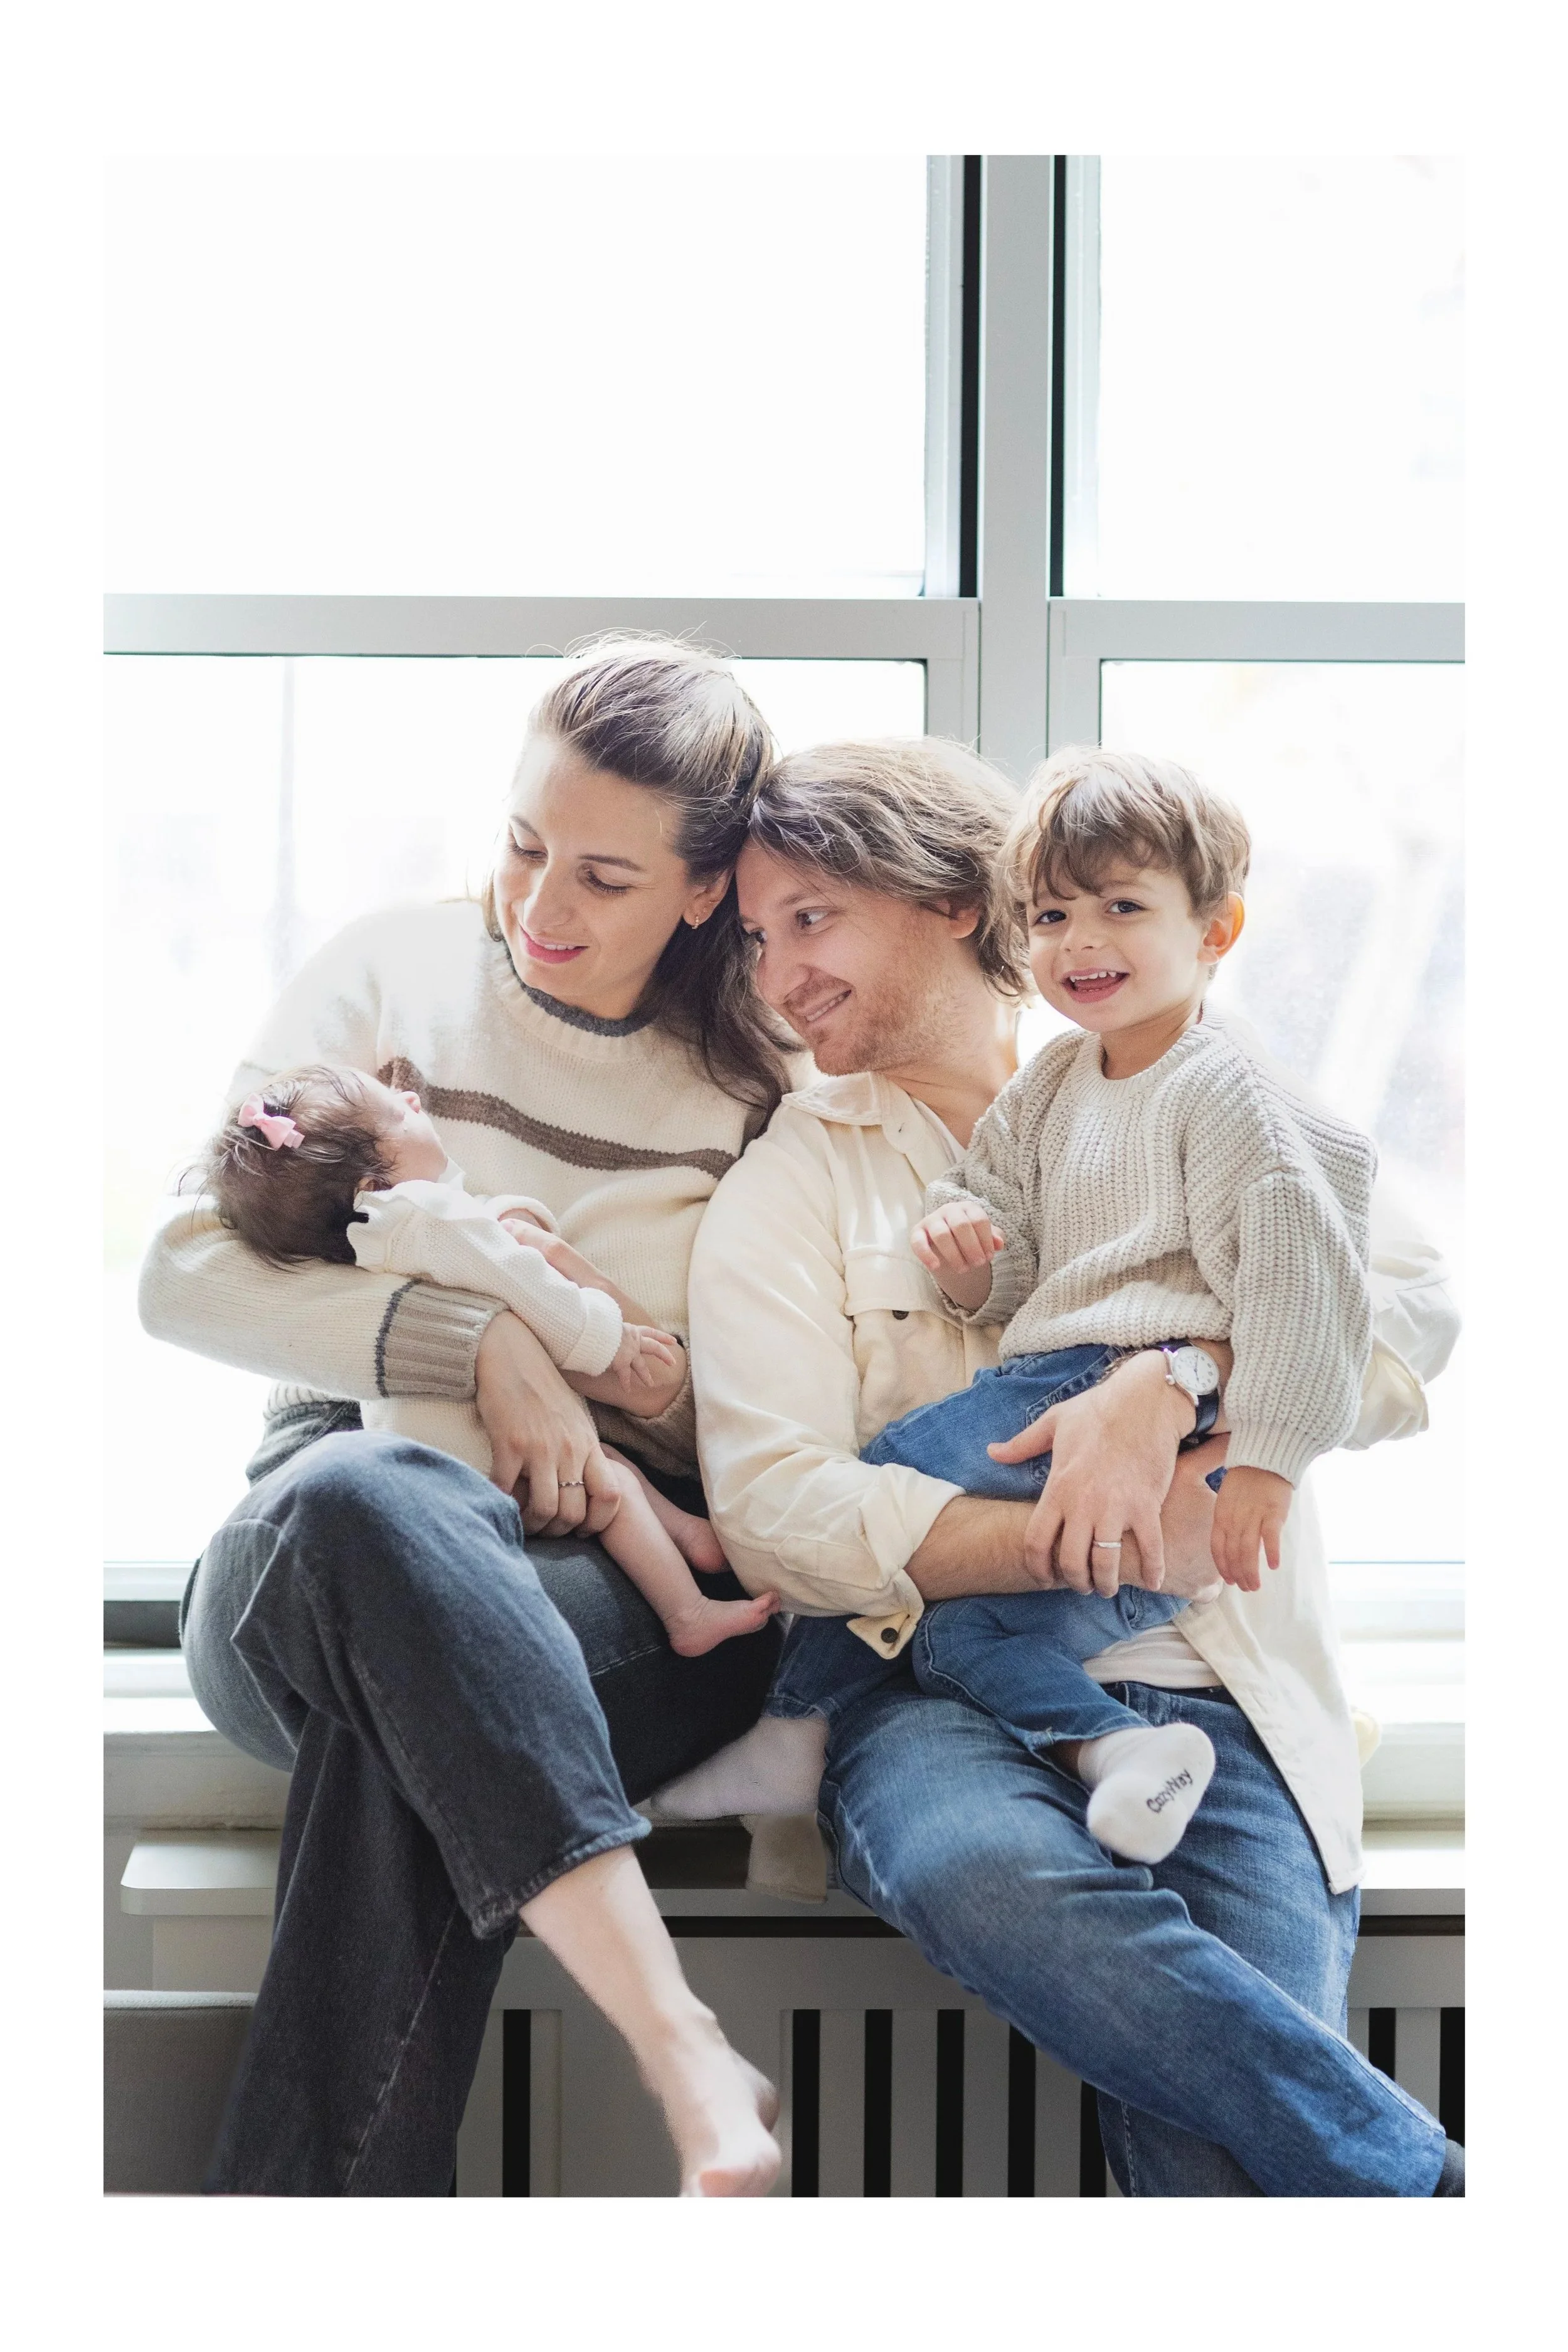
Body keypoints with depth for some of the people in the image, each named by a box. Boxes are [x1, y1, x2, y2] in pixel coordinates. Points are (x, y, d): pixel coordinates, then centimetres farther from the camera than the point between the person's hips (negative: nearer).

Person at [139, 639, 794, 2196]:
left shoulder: (760, 1099, 12)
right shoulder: (395, 980, 11)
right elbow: (185, 1277, 2)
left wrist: (717, 1540, -8)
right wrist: (475, 1344, -11)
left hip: (631, 1594, 0)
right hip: (310, 1572, 0)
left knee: (403, 1724, -37)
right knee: (358, 1495, -39)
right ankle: (686, 2055, -47)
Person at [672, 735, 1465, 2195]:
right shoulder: (789, 1181, 12)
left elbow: (1408, 1315, 2)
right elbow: (775, 1511, -2)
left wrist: (1166, 1384, -15)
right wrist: (1093, 1545, -13)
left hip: (1215, 1692, 0)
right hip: (939, 1688, 1)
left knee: (1223, 2162, -28)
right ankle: (1432, 2186, -26)